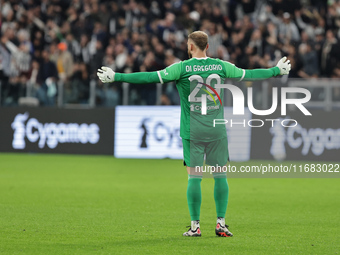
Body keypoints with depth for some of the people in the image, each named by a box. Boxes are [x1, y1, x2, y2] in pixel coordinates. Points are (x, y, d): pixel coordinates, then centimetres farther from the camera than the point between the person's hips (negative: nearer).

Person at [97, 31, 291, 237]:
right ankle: (221, 223, 6)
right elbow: (248, 74, 15)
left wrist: (116, 77, -7)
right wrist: (277, 71, 31)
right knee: (221, 176, 8)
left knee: (194, 177, 1)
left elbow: (152, 77, -10)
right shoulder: (220, 66, 3)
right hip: (217, 131, 2)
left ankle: (195, 226, 2)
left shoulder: (182, 68, -5)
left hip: (192, 132, -2)